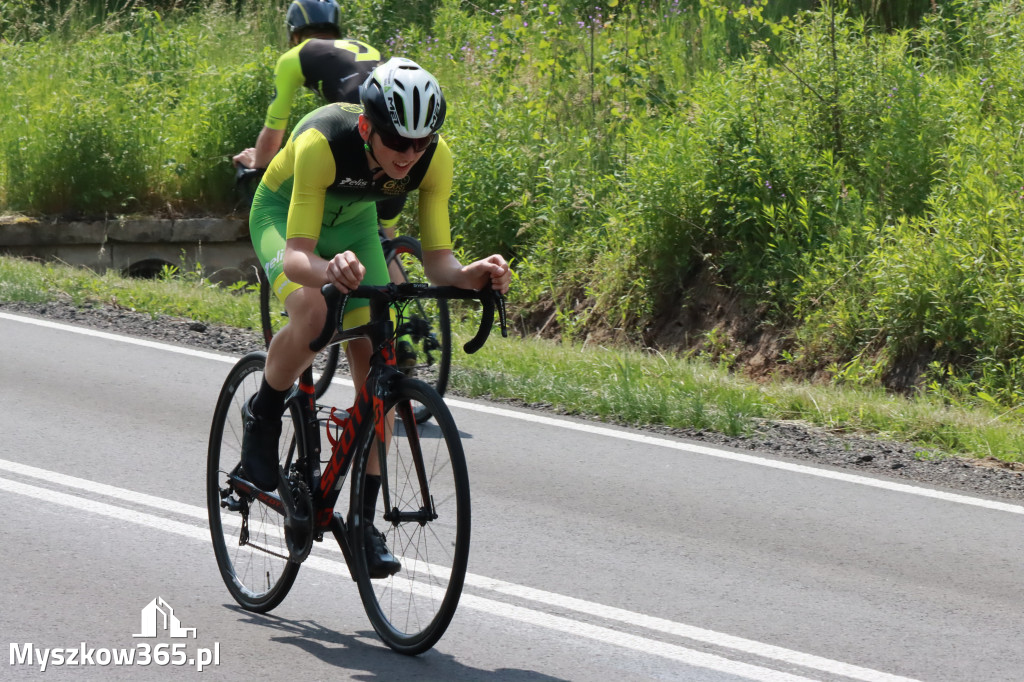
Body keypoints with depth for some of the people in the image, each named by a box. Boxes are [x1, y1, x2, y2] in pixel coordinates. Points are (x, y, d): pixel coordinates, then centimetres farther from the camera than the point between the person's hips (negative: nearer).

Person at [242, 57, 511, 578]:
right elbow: (295, 256, -43)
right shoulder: (322, 143, -40)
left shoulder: (434, 158, -28)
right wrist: (328, 270, -66)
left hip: (354, 221, 4)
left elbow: (436, 257, -23)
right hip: (283, 213, -4)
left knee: (374, 364, -7)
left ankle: (365, 520, 3)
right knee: (314, 311, -35)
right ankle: (262, 416, -6)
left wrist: (470, 275, -46)